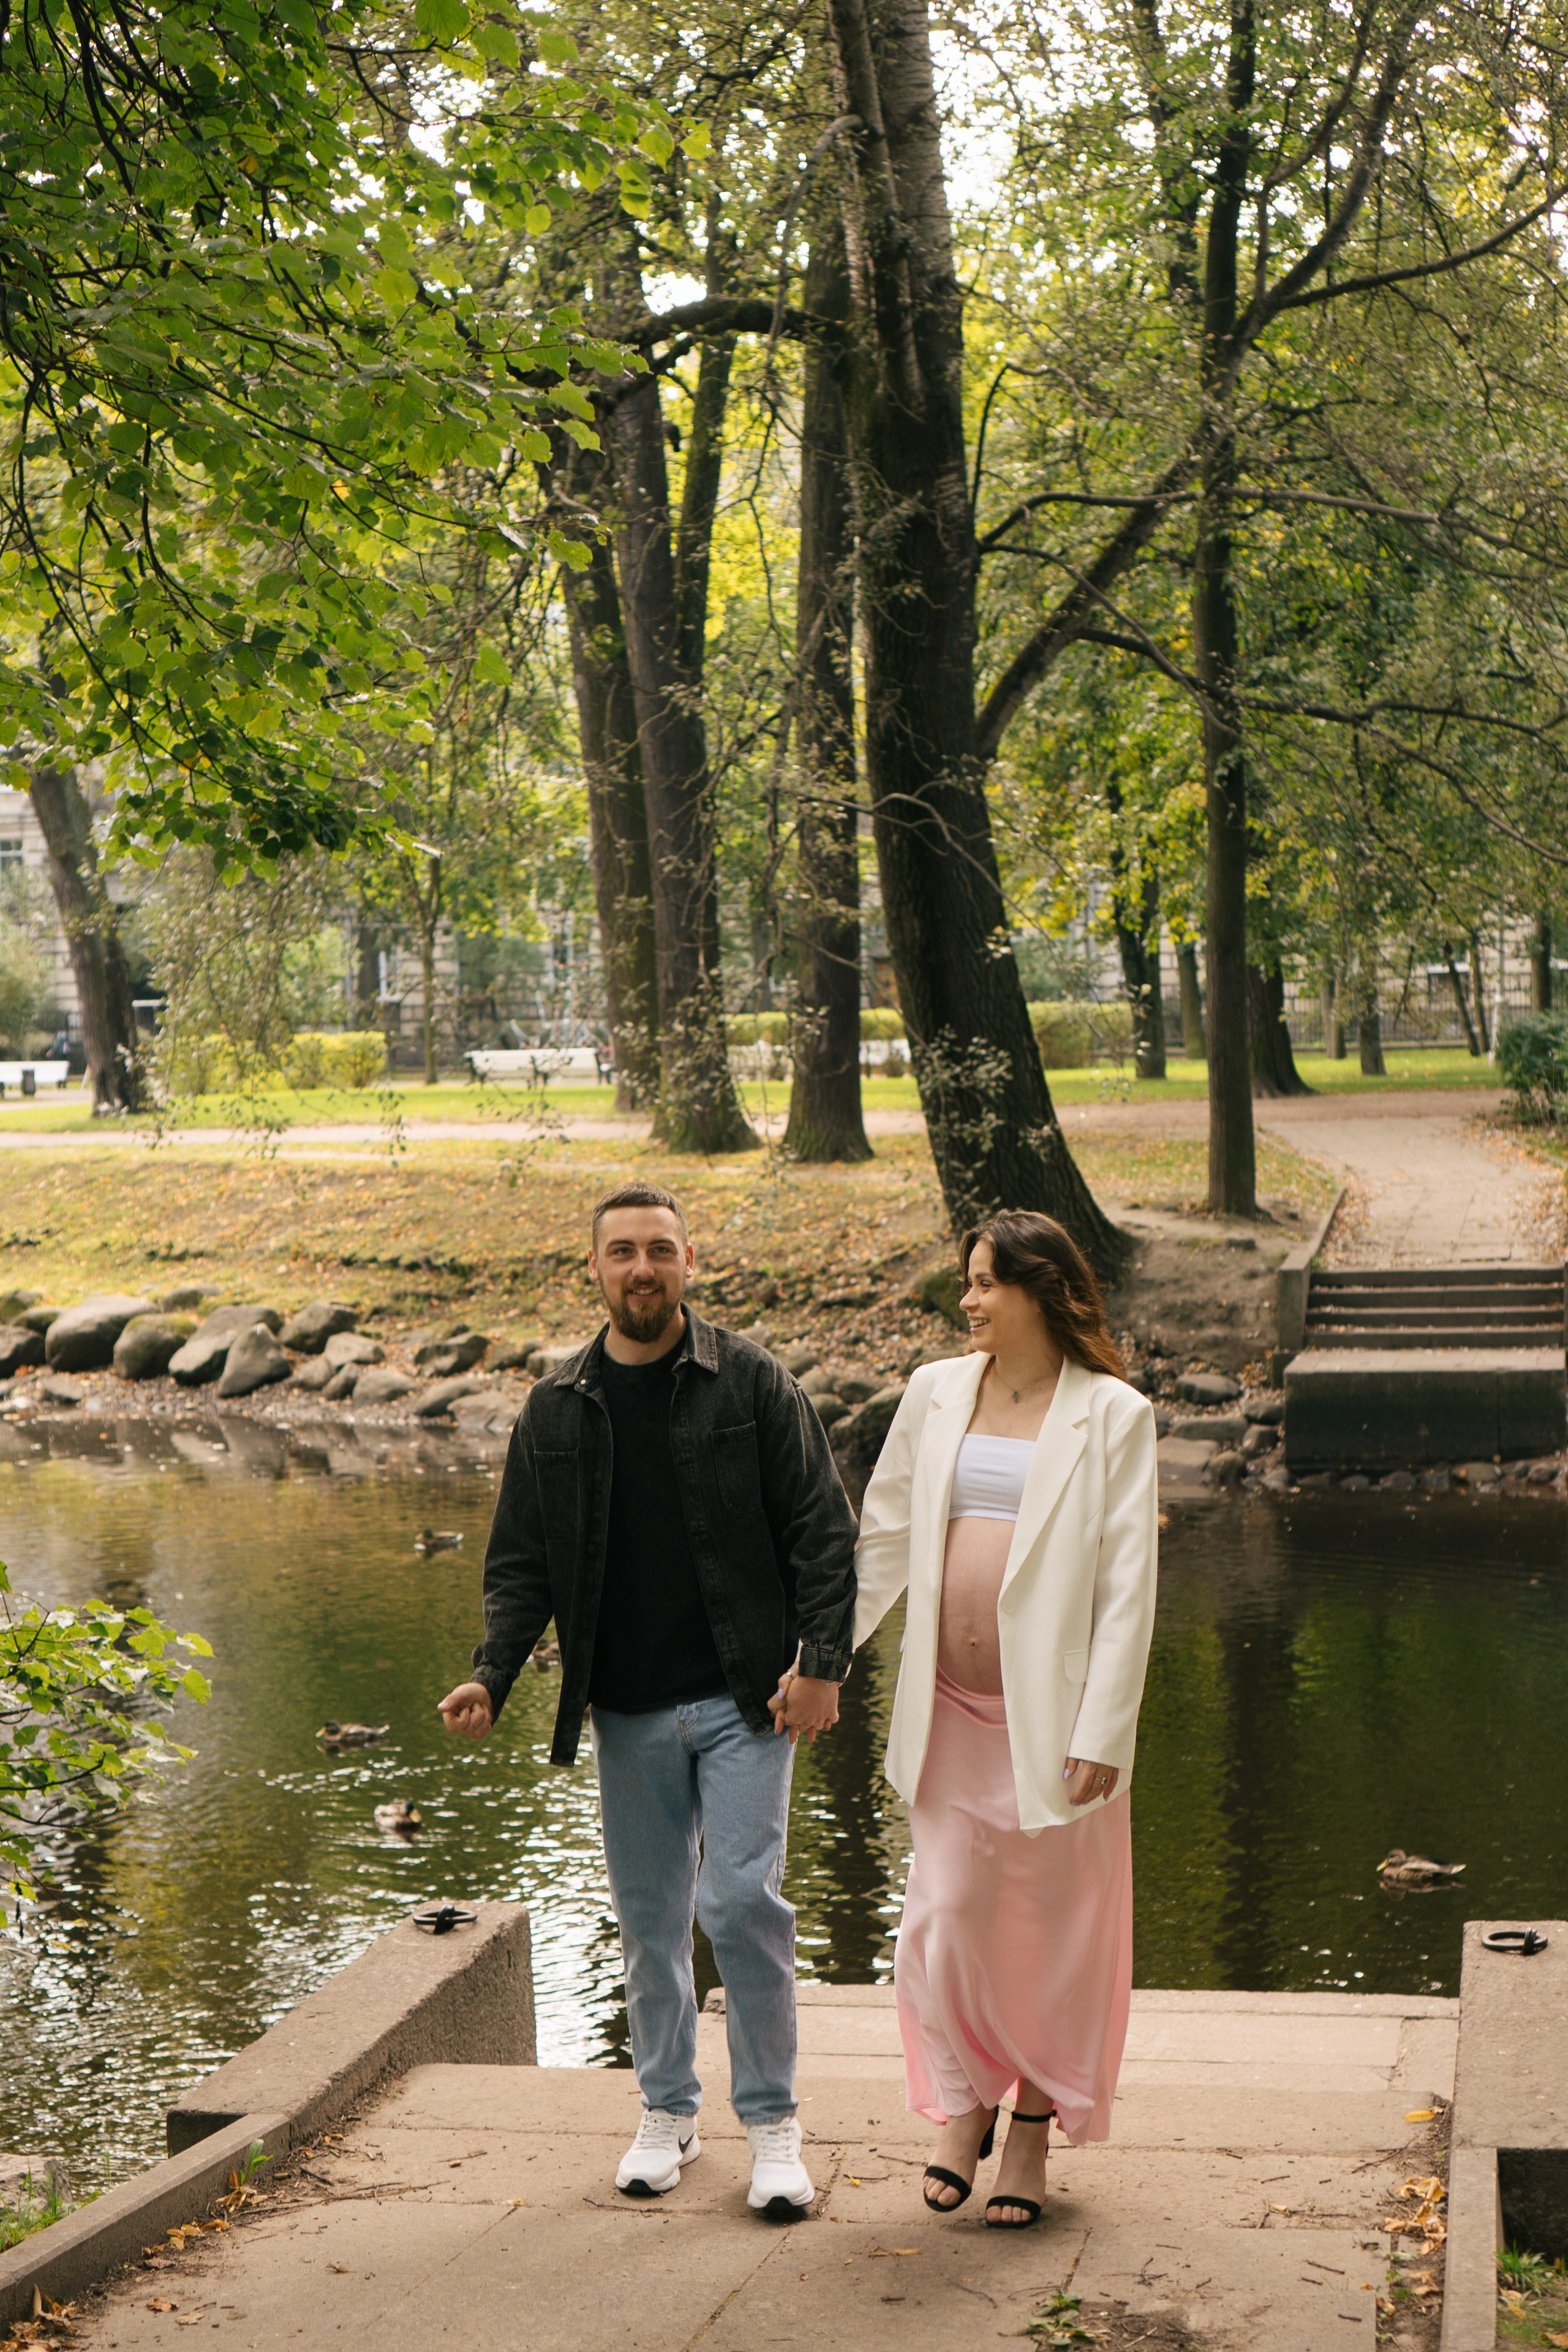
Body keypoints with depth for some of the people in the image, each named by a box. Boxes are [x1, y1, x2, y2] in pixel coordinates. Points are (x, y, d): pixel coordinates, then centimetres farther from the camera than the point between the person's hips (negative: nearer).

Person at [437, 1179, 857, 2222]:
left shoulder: (752, 1382, -1)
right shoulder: (556, 1409, 7)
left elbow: (822, 1528, -2)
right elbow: (522, 1561, 11)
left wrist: (822, 1662, -11)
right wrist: (493, 1676, -3)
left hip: (743, 1701, -3)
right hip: (627, 1712, 3)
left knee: (743, 1900, -8)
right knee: (650, 1918, 10)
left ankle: (773, 2122, 6)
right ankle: (669, 2111, 26)